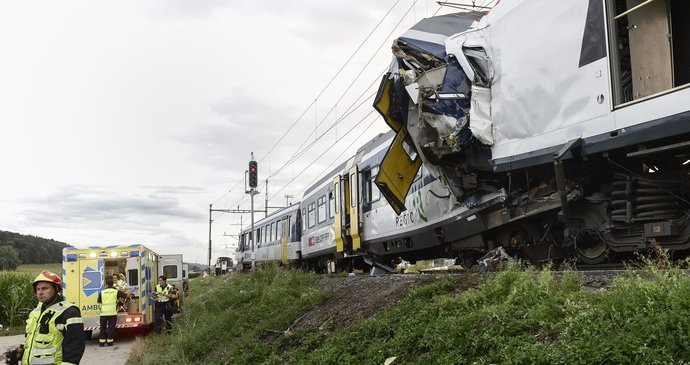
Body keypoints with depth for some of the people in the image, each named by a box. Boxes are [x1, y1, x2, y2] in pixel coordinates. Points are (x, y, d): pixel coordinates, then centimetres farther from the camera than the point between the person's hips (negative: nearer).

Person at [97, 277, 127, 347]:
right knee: (111, 327, 5)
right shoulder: (116, 292, 0)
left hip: (104, 313, 1)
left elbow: (98, 301, 14)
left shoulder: (102, 292, 4)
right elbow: (125, 296, 0)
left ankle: (101, 342, 9)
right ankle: (110, 341, 4)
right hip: (112, 312, -1)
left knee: (103, 328, 10)